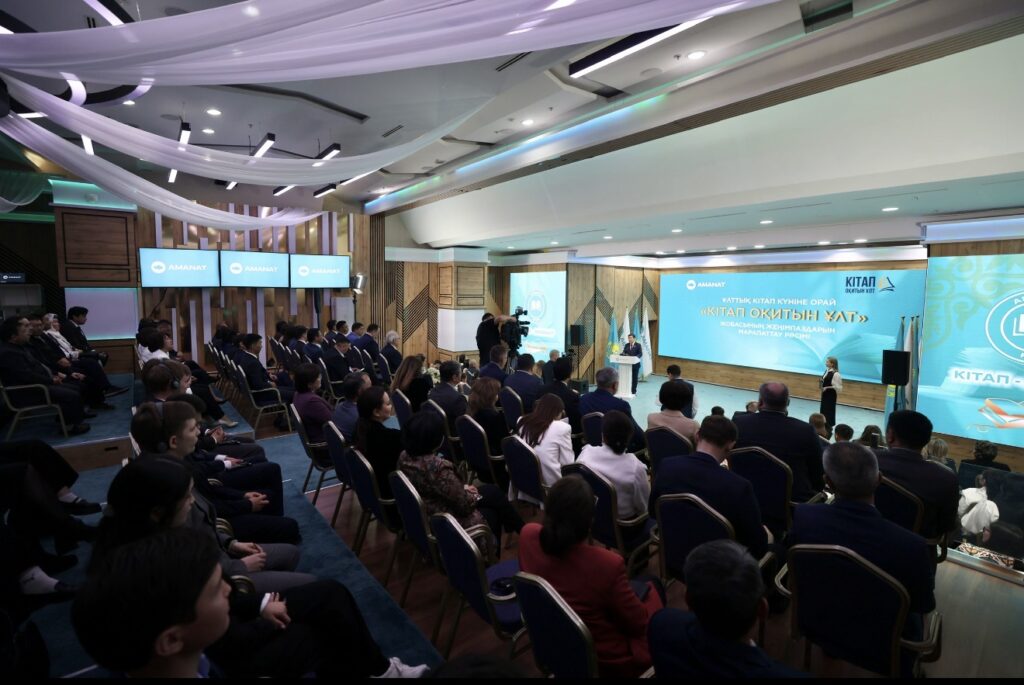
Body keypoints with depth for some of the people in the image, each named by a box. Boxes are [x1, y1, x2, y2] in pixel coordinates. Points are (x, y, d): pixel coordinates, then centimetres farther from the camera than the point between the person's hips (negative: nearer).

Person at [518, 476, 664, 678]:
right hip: (604, 661, -5)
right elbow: (638, 624, -16)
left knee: (636, 586, 22)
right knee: (652, 586, 20)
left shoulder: (528, 535, -21)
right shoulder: (606, 564, -37)